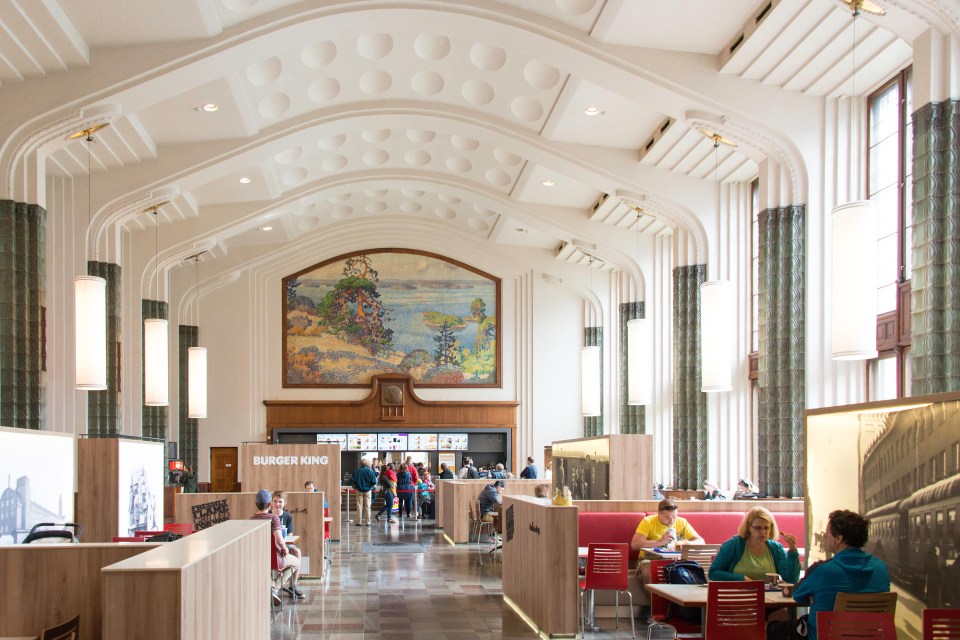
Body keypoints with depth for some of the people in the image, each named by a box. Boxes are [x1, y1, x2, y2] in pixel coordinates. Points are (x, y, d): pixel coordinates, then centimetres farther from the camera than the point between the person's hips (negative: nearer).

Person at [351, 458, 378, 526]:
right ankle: (367, 522, 8)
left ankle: (359, 522, 5)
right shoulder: (370, 471, -8)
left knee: (359, 506, 6)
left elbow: (353, 481, -7)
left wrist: (355, 487, 11)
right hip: (368, 490, 0)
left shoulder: (357, 471, -8)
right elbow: (374, 482, -9)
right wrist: (372, 487, 11)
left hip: (359, 490, 0)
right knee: (367, 506, 7)